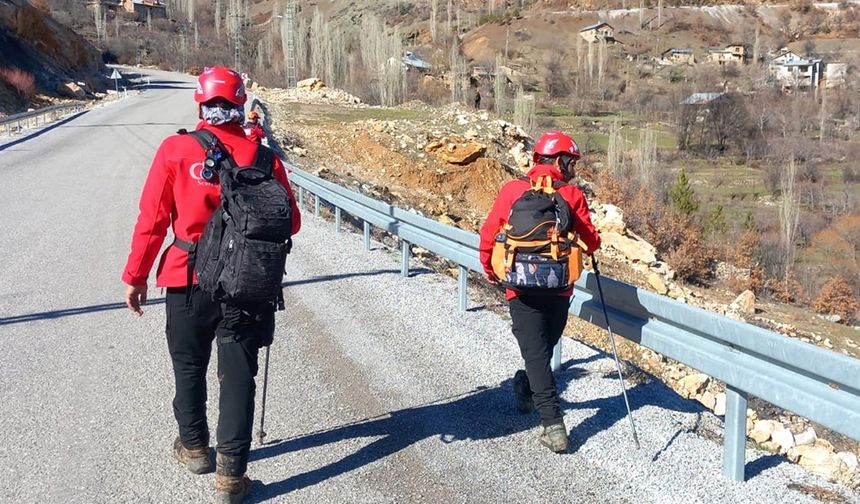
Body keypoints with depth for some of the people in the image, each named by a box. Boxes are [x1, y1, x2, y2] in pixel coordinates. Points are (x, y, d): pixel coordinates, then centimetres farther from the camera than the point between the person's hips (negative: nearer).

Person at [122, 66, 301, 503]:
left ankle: (194, 447, 37)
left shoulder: (176, 150, -7)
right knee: (237, 376, 7)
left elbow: (152, 220, -6)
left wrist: (136, 276, 4)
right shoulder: (262, 157, -4)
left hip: (188, 282, 0)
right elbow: (290, 224, 2)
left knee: (189, 366, 20)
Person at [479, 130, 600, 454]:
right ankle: (527, 390, 41)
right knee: (544, 348, 22)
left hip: (521, 287, -1)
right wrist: (591, 244, 22)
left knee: (536, 352, -3)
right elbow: (591, 242, -2)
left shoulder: (512, 190, -3)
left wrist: (489, 269, 16)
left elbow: (488, 235, -1)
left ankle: (553, 424, -10)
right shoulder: (572, 195, -4)